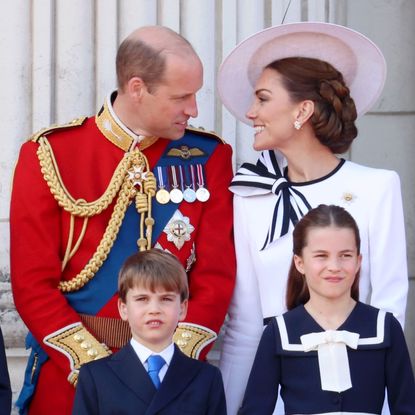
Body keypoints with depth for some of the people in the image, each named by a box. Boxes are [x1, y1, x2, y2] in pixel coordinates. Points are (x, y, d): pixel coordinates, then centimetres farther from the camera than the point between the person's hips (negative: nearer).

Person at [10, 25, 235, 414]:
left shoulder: (208, 158, 1)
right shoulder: (49, 155, -5)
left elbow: (216, 275, -3)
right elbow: (33, 283, -8)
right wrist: (96, 368, -15)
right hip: (68, 376, -2)